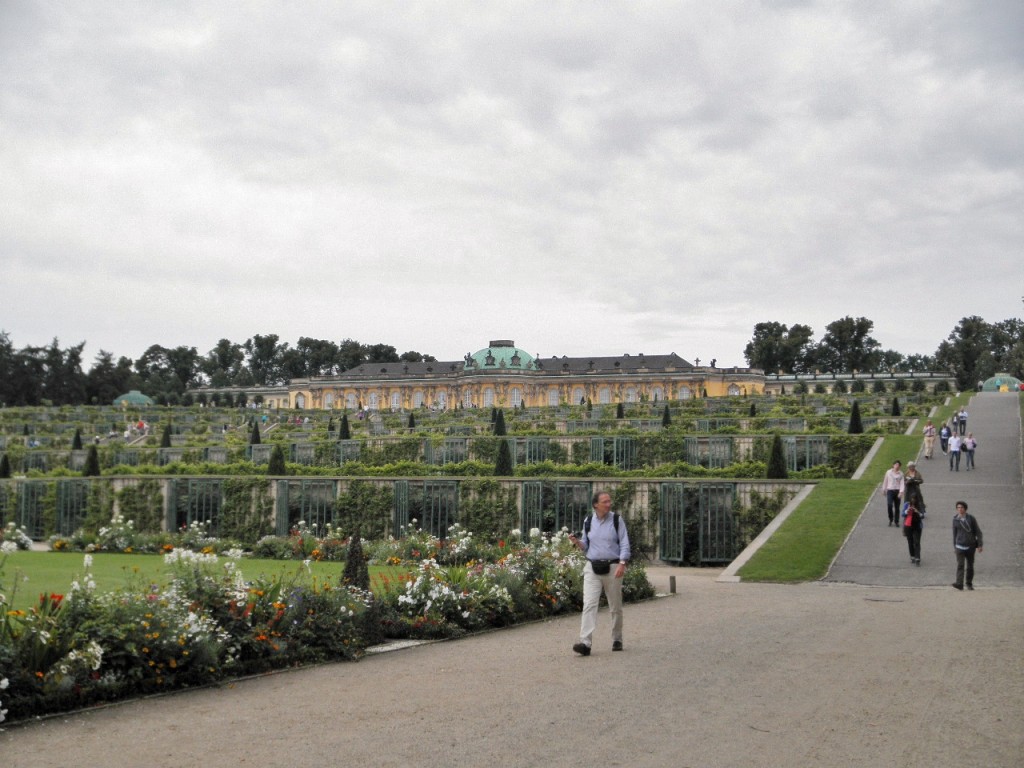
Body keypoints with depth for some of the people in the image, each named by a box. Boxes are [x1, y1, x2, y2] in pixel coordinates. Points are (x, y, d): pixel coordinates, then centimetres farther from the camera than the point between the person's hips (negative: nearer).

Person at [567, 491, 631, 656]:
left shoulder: (617, 520, 0)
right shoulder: (588, 522, 6)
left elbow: (625, 543, -3)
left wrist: (622, 563, -16)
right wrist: (577, 542, -6)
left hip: (612, 567, -1)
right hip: (592, 568, 1)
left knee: (615, 606, 9)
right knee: (589, 604, -12)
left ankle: (617, 640, 26)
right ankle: (585, 642, -19)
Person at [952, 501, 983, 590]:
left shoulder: (971, 518, -3)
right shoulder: (955, 519, 2)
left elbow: (978, 532, -1)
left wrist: (979, 545, -5)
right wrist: (954, 546, 16)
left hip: (971, 546, 0)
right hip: (960, 546, 0)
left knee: (970, 566, 9)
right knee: (960, 565, -13)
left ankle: (969, 583, 24)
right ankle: (959, 584, -23)